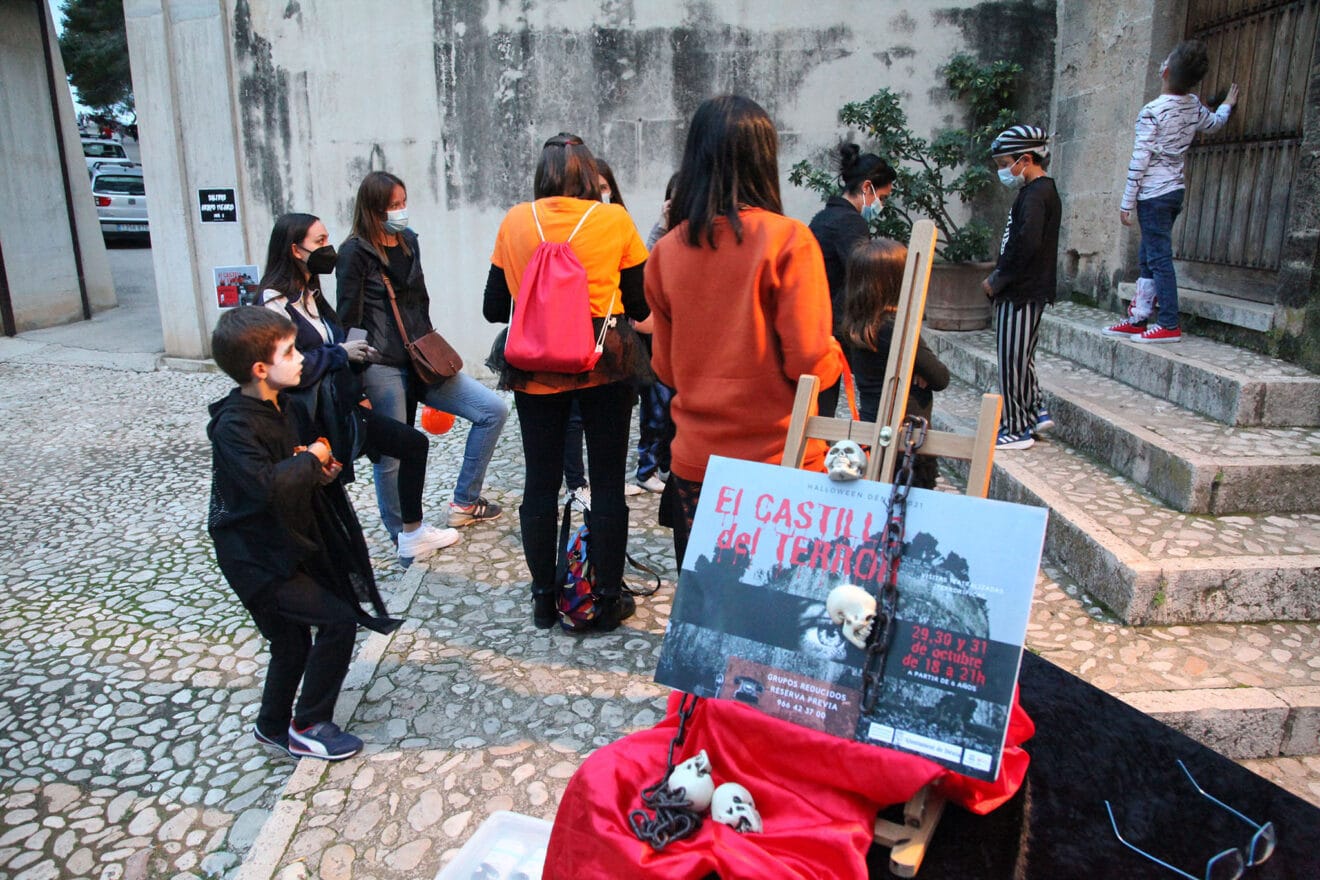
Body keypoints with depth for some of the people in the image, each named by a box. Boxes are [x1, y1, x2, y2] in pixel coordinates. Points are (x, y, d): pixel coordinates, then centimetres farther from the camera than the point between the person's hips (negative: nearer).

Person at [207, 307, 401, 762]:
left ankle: (274, 726, 40)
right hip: (256, 557, -9)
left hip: (284, 545, 9)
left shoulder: (277, 405, 5)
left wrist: (321, 466, 0)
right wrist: (310, 459, -20)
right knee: (339, 619, -11)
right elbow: (268, 485, -38)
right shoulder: (234, 424, -23)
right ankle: (309, 726, 5)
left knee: (293, 644, 19)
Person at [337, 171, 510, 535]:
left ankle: (464, 503, 10)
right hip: (382, 368, -7)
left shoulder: (409, 242, 11)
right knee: (392, 456, 4)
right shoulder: (356, 252, -8)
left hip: (419, 361, 7)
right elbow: (348, 318, -9)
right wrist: (356, 386, -10)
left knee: (494, 410, 0)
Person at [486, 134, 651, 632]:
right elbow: (640, 304, 2)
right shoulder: (615, 220, -3)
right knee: (607, 483, 7)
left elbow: (494, 307, 6)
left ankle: (544, 600, 22)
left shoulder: (515, 222, 2)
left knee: (540, 482, 11)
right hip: (606, 363, -1)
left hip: (535, 367, 2)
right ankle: (608, 600, 16)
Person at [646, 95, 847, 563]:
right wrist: (834, 353, 9)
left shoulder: (667, 250, 0)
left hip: (695, 460, 3)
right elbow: (810, 363, -13)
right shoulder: (787, 239, -12)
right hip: (778, 460, -3)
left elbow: (666, 368, 8)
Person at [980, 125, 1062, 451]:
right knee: (1020, 356, 19)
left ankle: (1016, 429, 7)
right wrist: (1000, 278, 6)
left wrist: (997, 280, -17)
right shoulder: (1043, 191, 16)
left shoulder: (1035, 194, -16)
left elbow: (1026, 244, -27)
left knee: (1012, 359, -2)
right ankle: (1035, 412, 30)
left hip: (1023, 293, -10)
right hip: (1027, 290, 10)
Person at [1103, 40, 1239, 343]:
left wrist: (1127, 202, -9)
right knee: (1147, 256, 12)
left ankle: (1169, 325, -5)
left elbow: (1139, 161, -15)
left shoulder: (1152, 111, -14)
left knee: (1159, 258, -6)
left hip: (1153, 194, -8)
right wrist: (1228, 104, 52)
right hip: (1176, 190, 8)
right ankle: (1137, 320, 16)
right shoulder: (1194, 107, 8)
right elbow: (1215, 121, 30)